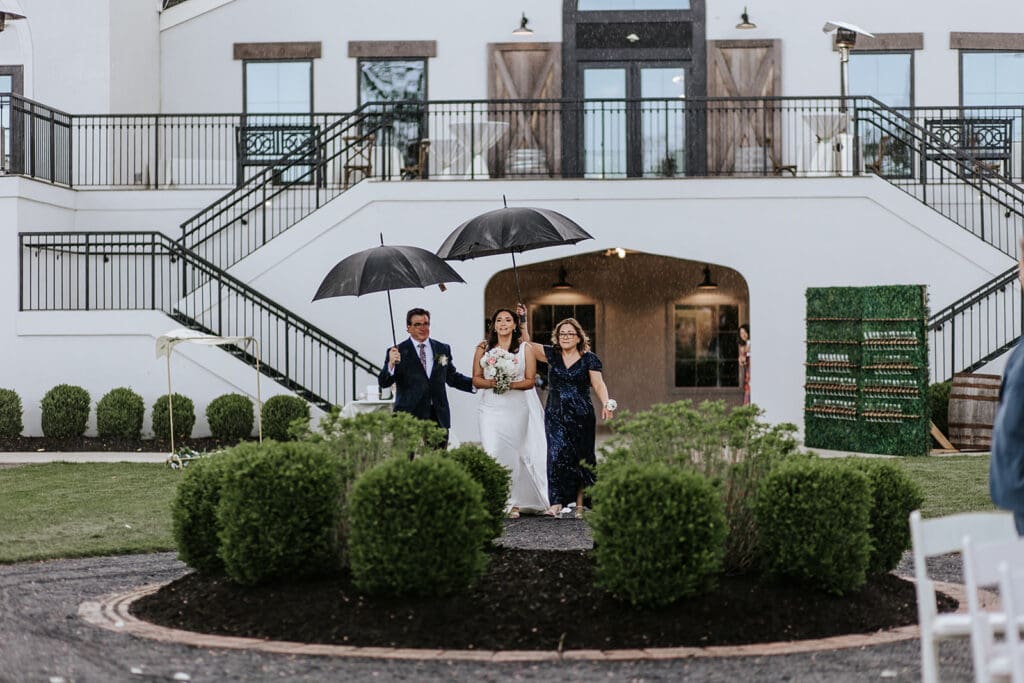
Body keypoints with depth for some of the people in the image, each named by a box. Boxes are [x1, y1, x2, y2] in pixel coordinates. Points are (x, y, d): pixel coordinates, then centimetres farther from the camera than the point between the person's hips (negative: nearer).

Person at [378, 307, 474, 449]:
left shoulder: (443, 349, 14)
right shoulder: (398, 352, 1)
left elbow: (452, 377, 21)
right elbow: (383, 383, -5)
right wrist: (391, 364, -24)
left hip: (439, 418, 4)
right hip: (410, 416, -3)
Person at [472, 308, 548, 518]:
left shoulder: (525, 348, 4)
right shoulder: (483, 348, 8)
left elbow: (530, 381, 0)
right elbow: (476, 379, 6)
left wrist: (510, 384, -17)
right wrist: (492, 383, -14)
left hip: (517, 407, -1)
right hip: (491, 408, 1)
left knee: (513, 453, 1)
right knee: (492, 452, -9)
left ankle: (514, 503, 11)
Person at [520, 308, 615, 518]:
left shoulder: (589, 359, 2)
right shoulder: (552, 354, 8)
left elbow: (598, 385, -4)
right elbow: (527, 344, 8)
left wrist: (606, 403, -21)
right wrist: (522, 322, -3)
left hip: (581, 416, -1)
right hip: (555, 415, 1)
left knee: (581, 458, 2)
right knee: (558, 454, -11)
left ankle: (580, 503, 9)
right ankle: (556, 503, -15)